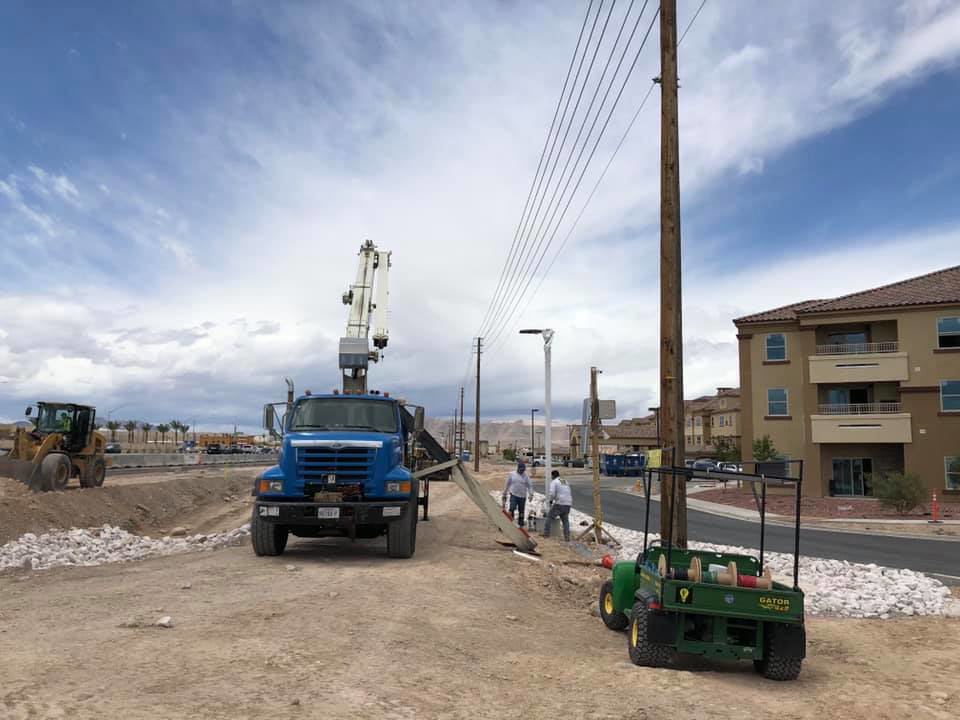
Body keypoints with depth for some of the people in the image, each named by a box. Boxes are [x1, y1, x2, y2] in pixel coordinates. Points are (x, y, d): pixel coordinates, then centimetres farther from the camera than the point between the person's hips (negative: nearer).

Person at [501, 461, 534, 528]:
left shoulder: (526, 476, 2)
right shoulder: (512, 474, 1)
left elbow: (530, 485, 2)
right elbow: (507, 484, 9)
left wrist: (531, 494, -12)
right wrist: (504, 494, 13)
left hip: (522, 497, 1)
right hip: (514, 495, -1)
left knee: (521, 511, 9)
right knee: (512, 508, -18)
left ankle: (521, 524, 21)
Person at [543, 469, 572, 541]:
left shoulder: (554, 482, -2)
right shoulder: (565, 482, 22)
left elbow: (552, 493, -14)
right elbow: (571, 494, 28)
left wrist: (550, 501, 2)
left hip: (559, 503, -6)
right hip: (568, 504, 6)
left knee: (550, 516, 10)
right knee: (565, 520, 17)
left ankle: (546, 533, 8)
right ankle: (567, 537, 7)